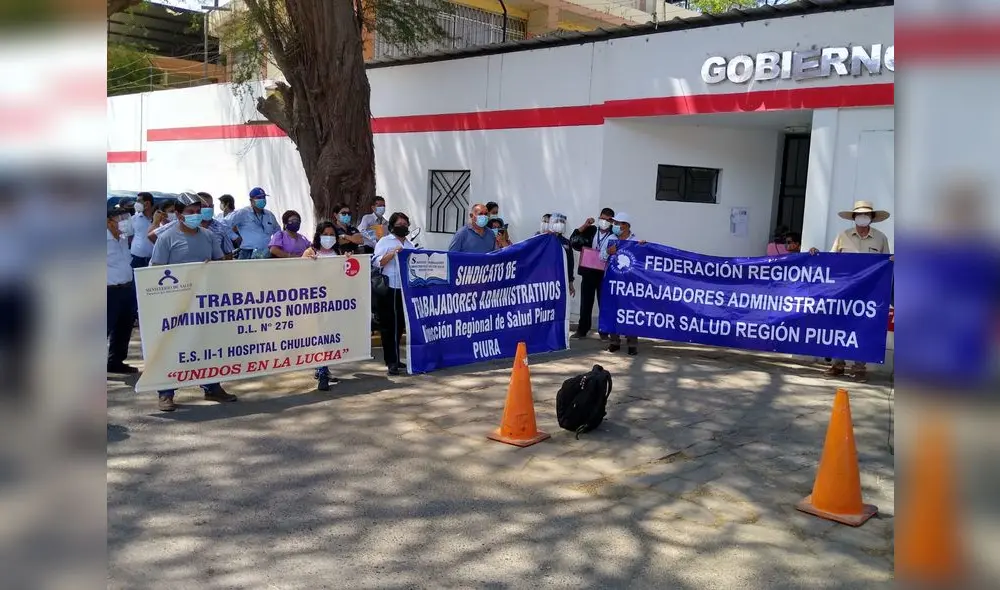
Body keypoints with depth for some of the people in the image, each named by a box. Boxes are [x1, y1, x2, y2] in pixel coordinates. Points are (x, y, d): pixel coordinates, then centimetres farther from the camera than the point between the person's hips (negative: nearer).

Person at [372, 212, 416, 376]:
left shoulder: (410, 245, 19)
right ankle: (391, 361, 2)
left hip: (405, 289, 6)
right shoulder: (384, 242, 1)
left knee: (400, 325, 11)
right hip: (389, 289, -6)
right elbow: (377, 262, -10)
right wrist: (393, 253, -18)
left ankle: (393, 359, 22)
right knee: (389, 326, -2)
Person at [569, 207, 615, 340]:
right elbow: (573, 240, -2)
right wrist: (584, 226, -9)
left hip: (604, 273, -2)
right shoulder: (590, 230, 4)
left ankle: (604, 331, 14)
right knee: (586, 302, 8)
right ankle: (582, 330, 15)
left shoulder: (615, 235, -3)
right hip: (588, 272, 2)